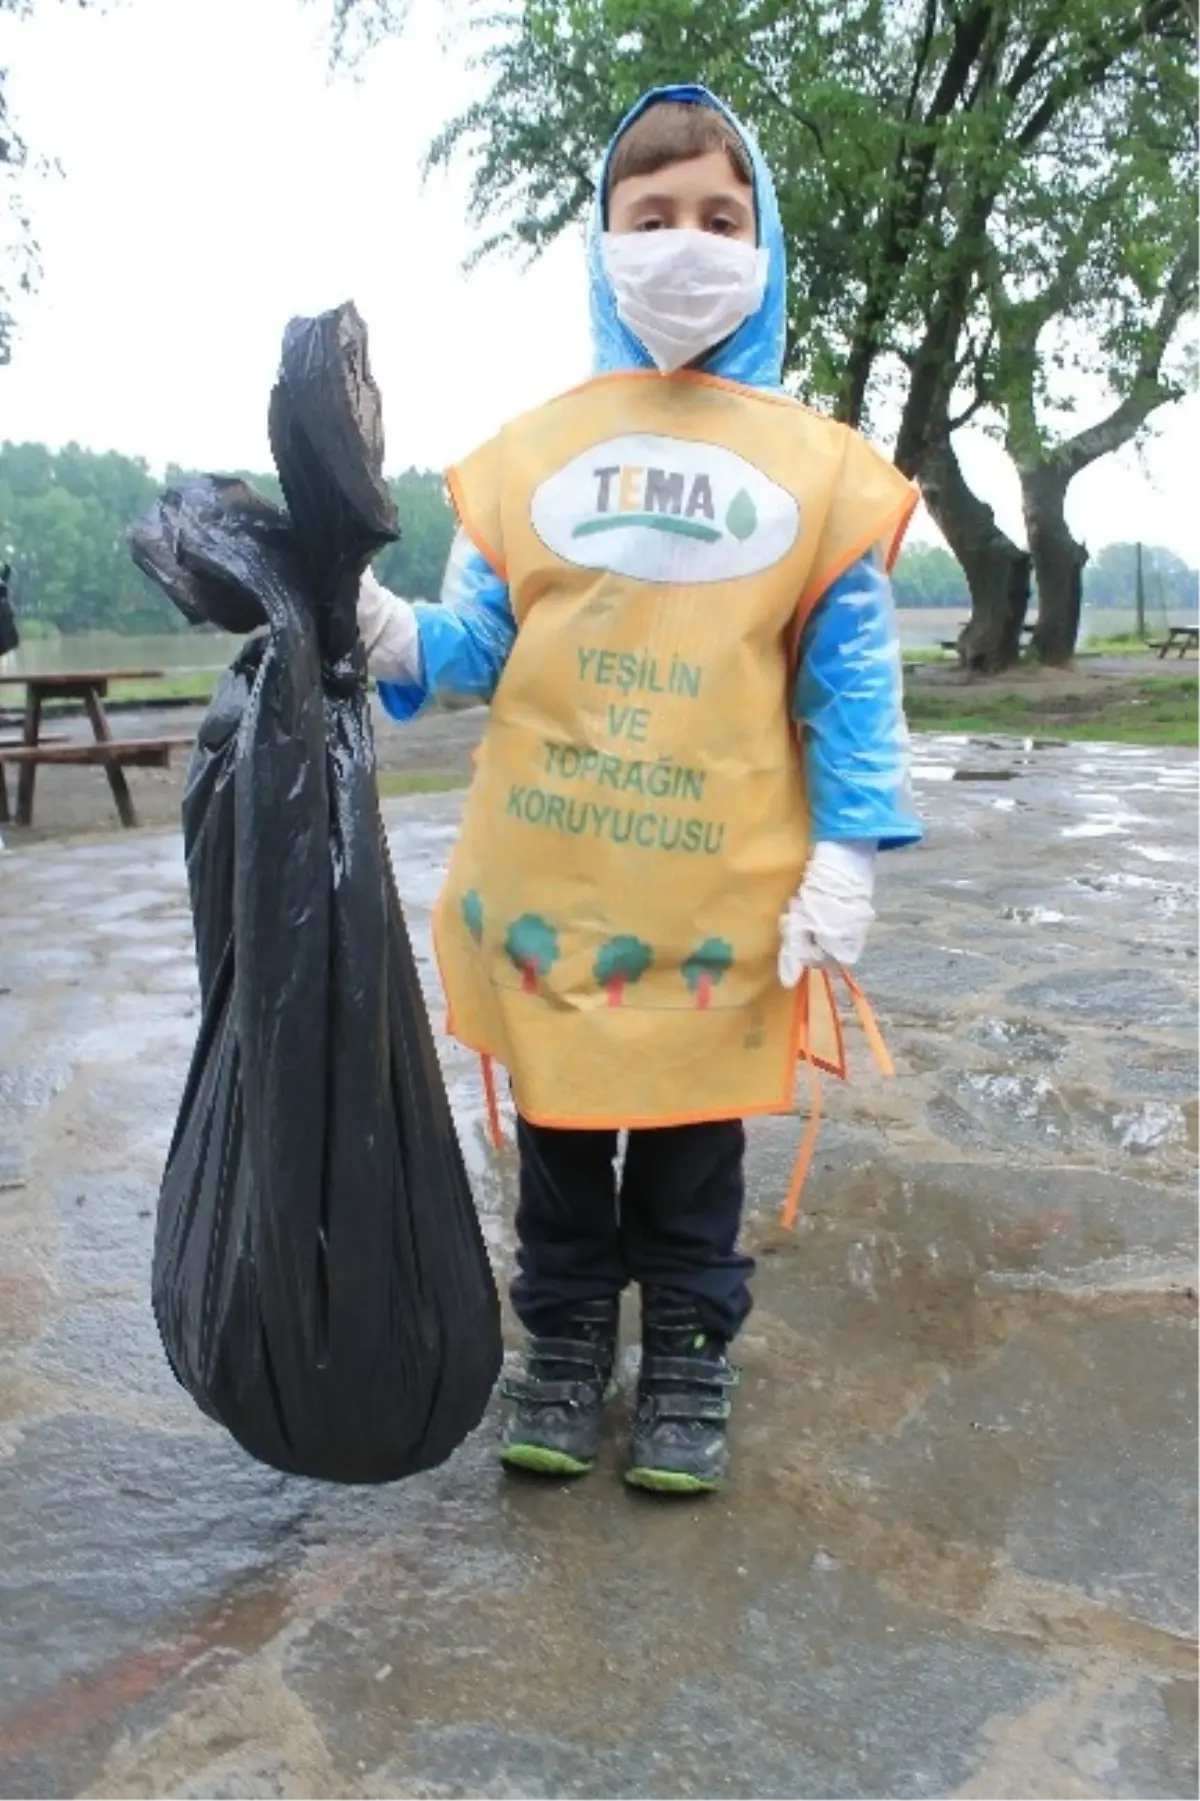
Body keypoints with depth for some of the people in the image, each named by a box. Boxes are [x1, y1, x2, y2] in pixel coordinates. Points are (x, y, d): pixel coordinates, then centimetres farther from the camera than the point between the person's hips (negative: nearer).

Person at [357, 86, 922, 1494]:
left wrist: (846, 854, -5)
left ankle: (688, 1364, 33)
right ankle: (563, 1347, 35)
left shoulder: (815, 460, 2)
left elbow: (851, 675, 1)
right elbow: (479, 639, 6)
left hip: (720, 895, -1)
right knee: (560, 1140, 15)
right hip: (545, 882, 2)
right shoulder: (532, 446, 4)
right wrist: (391, 636, -15)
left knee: (693, 1144, 13)